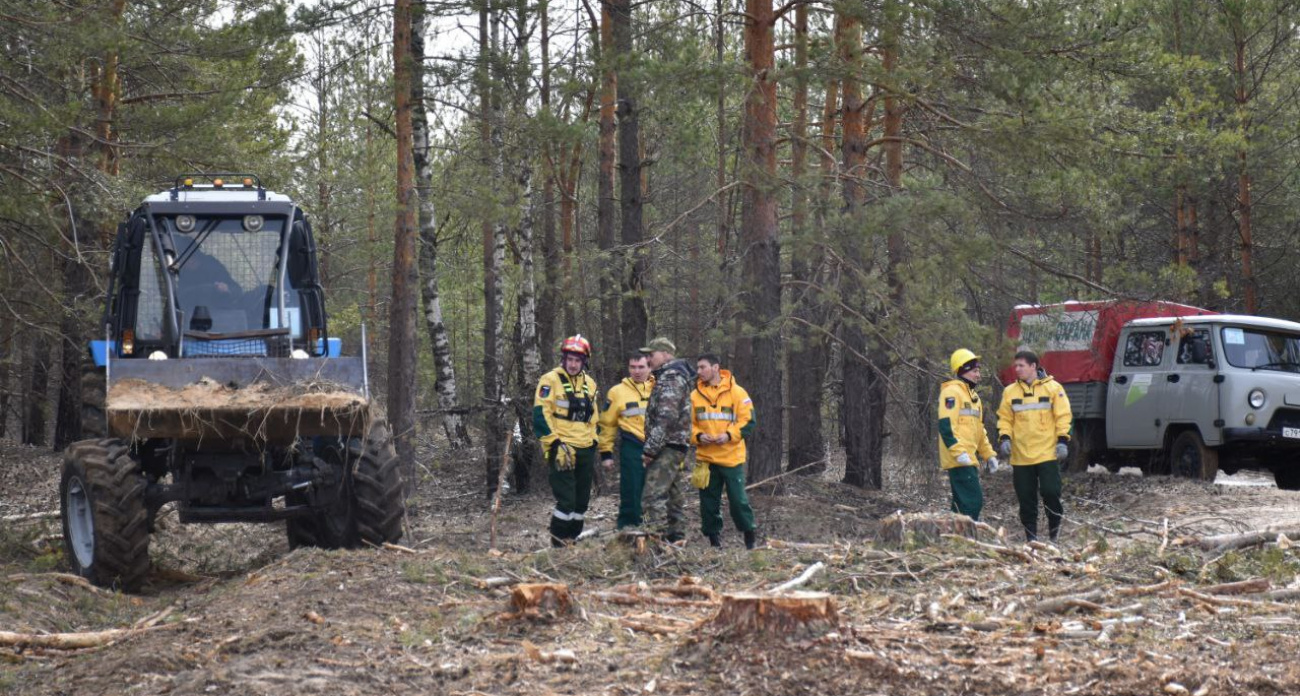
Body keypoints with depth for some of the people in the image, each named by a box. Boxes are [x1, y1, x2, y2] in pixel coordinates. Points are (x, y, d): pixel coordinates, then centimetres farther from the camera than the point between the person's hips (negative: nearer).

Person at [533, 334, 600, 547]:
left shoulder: (589, 384, 14)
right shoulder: (550, 380, -7)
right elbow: (540, 416, -12)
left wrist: (593, 443, 16)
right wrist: (555, 444, -17)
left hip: (585, 450, 7)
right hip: (562, 450, -7)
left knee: (582, 500, 9)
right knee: (566, 499, -12)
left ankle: (572, 540, 18)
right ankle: (558, 544, -5)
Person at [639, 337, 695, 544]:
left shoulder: (670, 379, -12)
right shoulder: (675, 376, 22)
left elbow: (666, 417, -21)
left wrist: (651, 449, -21)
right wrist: (652, 448, 20)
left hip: (667, 447, -11)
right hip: (677, 448, 11)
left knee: (653, 496, -16)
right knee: (674, 496, 12)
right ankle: (676, 538, 16)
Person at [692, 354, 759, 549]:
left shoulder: (737, 393, -3)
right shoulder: (695, 395, 7)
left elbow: (748, 421, -4)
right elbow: (689, 423, 10)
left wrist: (729, 435, -17)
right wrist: (698, 436, -10)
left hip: (731, 458, -4)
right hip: (706, 458, 4)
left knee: (738, 500, -3)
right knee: (709, 502, 6)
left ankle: (750, 538, 12)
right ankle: (714, 539, 16)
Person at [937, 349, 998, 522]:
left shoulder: (973, 395, 22)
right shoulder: (952, 392, -9)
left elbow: (979, 429, 28)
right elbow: (945, 425, -19)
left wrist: (989, 455, 22)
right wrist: (959, 452, -26)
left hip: (969, 460, 10)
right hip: (959, 460, -10)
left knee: (961, 504, 11)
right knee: (973, 501, -16)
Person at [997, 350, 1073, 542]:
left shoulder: (1053, 388, 2)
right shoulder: (1010, 391, 10)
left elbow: (1063, 416, 2)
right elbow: (1005, 419, 12)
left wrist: (1063, 440, -6)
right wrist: (1004, 438, -4)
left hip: (1047, 453, -3)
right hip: (1020, 456, 3)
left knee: (1050, 492, -10)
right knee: (1026, 499, 4)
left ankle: (1054, 531, 11)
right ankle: (1031, 538, 12)